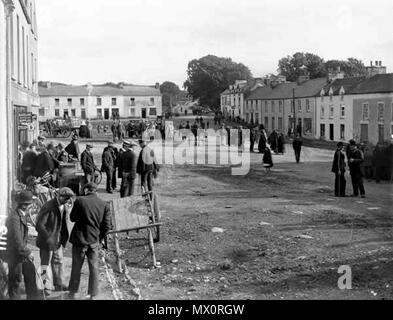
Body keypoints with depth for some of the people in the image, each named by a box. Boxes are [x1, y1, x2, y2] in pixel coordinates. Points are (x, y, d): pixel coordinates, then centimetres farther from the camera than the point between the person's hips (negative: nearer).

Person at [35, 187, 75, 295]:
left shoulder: (64, 206, 1)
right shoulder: (48, 207, -25)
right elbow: (39, 225, -25)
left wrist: (63, 237, 8)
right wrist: (48, 237, -29)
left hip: (58, 241, 8)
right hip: (47, 241, -8)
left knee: (58, 262, 17)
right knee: (45, 264, 4)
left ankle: (59, 284, 30)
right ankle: (45, 287, 14)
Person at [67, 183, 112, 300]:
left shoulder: (80, 201, -12)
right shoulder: (105, 205, -5)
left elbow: (72, 218, -1)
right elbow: (108, 226, -4)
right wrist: (100, 238, 8)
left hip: (79, 239, -2)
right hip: (94, 241, 2)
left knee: (76, 267, 14)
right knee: (94, 268, 12)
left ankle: (72, 292, 25)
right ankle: (93, 295, 18)